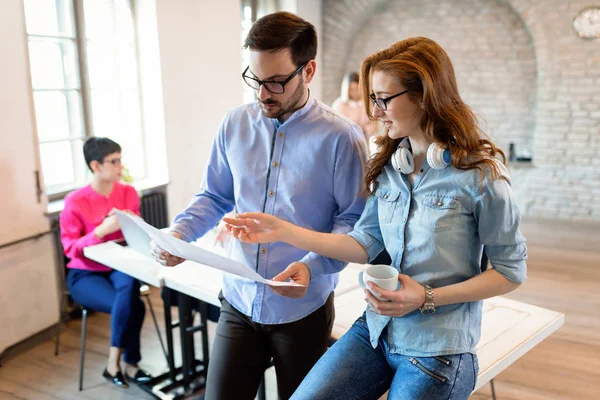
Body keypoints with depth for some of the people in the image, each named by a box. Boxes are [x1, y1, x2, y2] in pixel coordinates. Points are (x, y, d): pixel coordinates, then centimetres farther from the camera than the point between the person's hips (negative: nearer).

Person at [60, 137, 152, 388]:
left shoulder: (128, 192, -2)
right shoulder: (75, 201, -13)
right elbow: (70, 248, -14)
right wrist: (102, 230, -27)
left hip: (119, 267, 3)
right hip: (85, 274, -3)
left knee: (129, 284, -33)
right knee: (133, 306, -27)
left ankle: (115, 363, -19)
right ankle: (130, 363, -1)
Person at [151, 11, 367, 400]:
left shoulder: (341, 137, -13)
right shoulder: (235, 124, 1)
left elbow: (354, 220, -12)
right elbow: (214, 197, 9)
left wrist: (312, 266, -28)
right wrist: (178, 234, -9)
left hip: (303, 309, -3)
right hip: (238, 302, 3)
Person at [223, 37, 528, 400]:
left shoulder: (479, 173, -14)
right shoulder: (389, 166, 3)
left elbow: (511, 271, -9)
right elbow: (366, 244, -1)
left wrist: (428, 298, -18)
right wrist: (283, 231, -8)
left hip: (437, 349, -5)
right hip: (376, 330, 5)